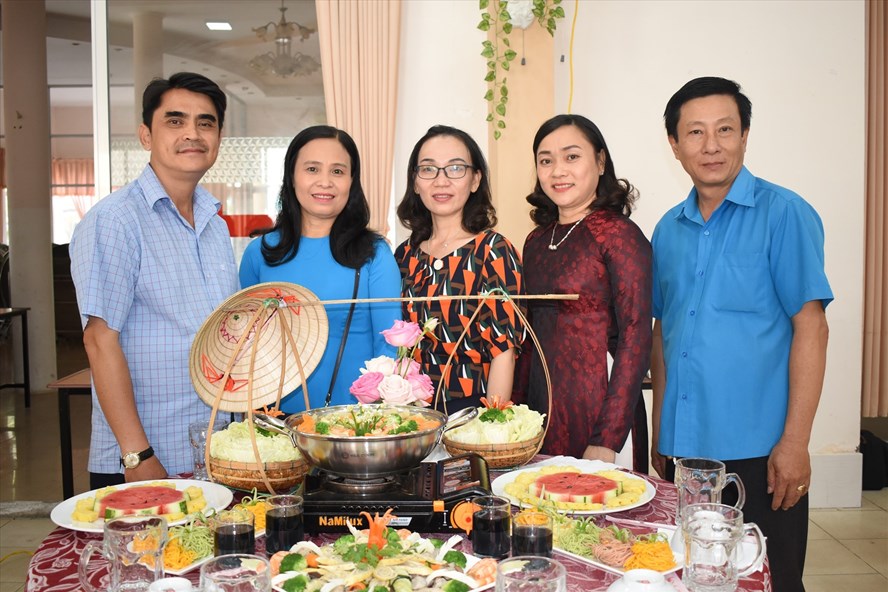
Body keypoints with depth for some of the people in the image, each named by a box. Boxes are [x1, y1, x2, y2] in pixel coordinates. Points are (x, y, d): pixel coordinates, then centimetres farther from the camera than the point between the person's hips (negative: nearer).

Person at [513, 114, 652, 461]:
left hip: (594, 414, -6)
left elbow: (635, 340, -15)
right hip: (539, 408, 6)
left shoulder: (619, 234, -10)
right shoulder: (536, 241, 10)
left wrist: (607, 442, -19)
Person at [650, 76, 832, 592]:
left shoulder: (783, 214, -7)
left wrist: (795, 442, -15)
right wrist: (660, 432, 11)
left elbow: (810, 326, -11)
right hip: (684, 447, 5)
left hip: (757, 451, -5)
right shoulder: (669, 230, 8)